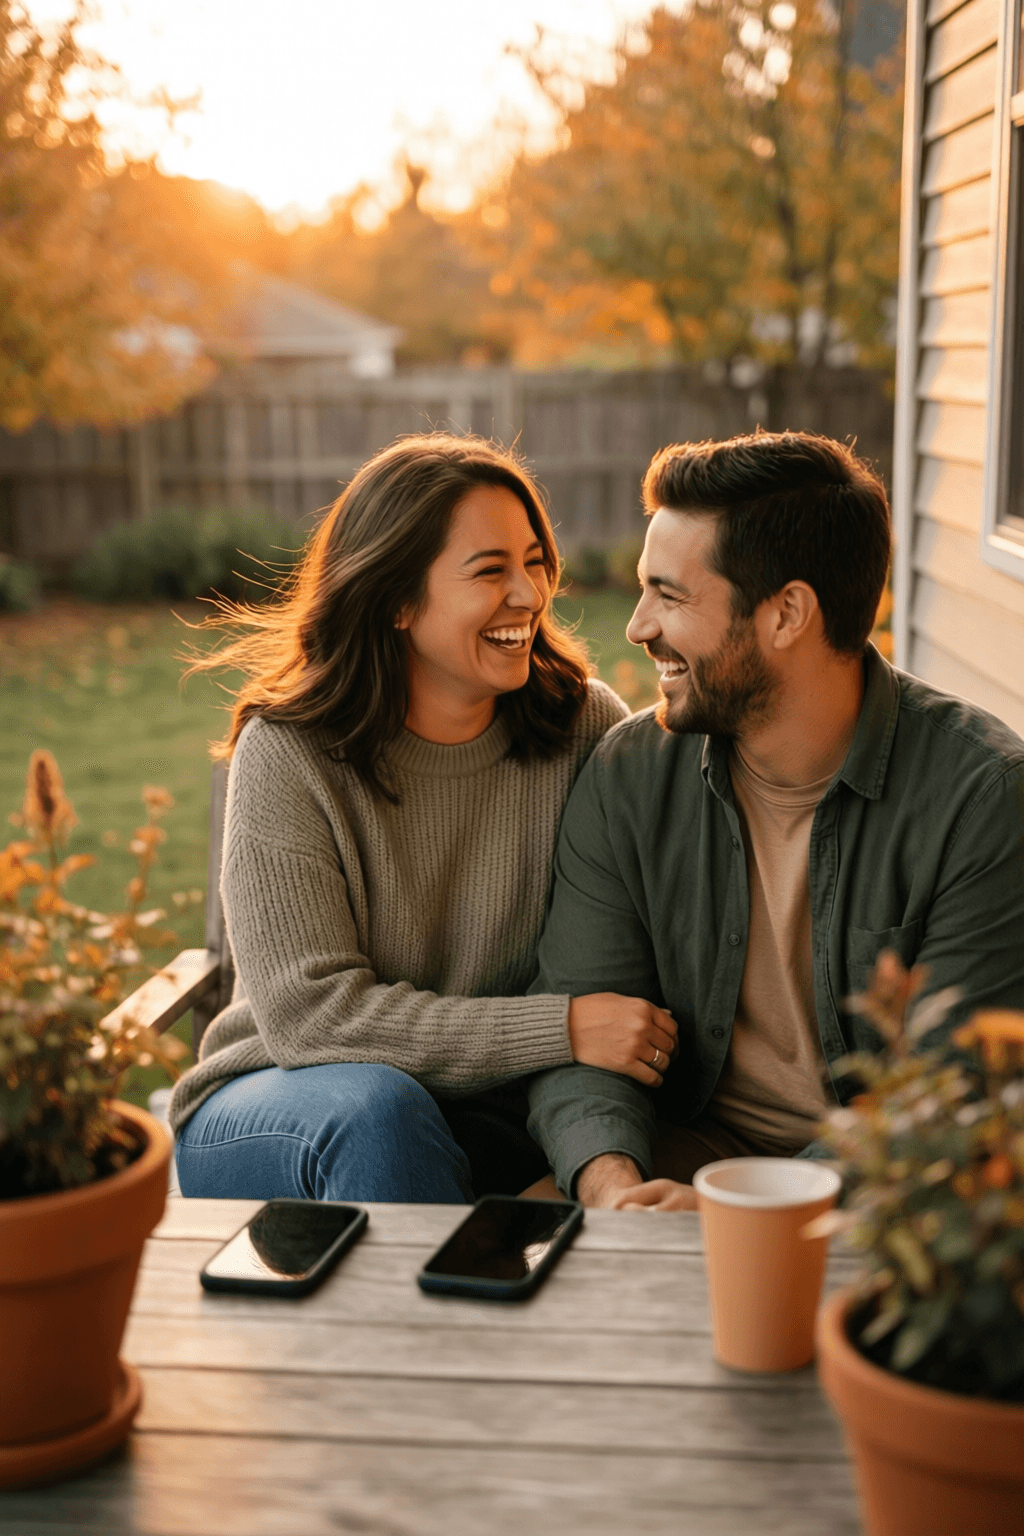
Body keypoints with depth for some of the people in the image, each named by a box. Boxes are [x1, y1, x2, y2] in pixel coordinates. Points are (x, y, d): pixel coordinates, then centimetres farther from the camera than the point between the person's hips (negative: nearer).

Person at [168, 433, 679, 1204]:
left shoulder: (588, 725, -6)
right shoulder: (287, 754, -12)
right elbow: (309, 1013, -19)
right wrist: (561, 1030, -26)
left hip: (500, 1119, 2)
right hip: (276, 1109, -1)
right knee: (376, 1110, -33)